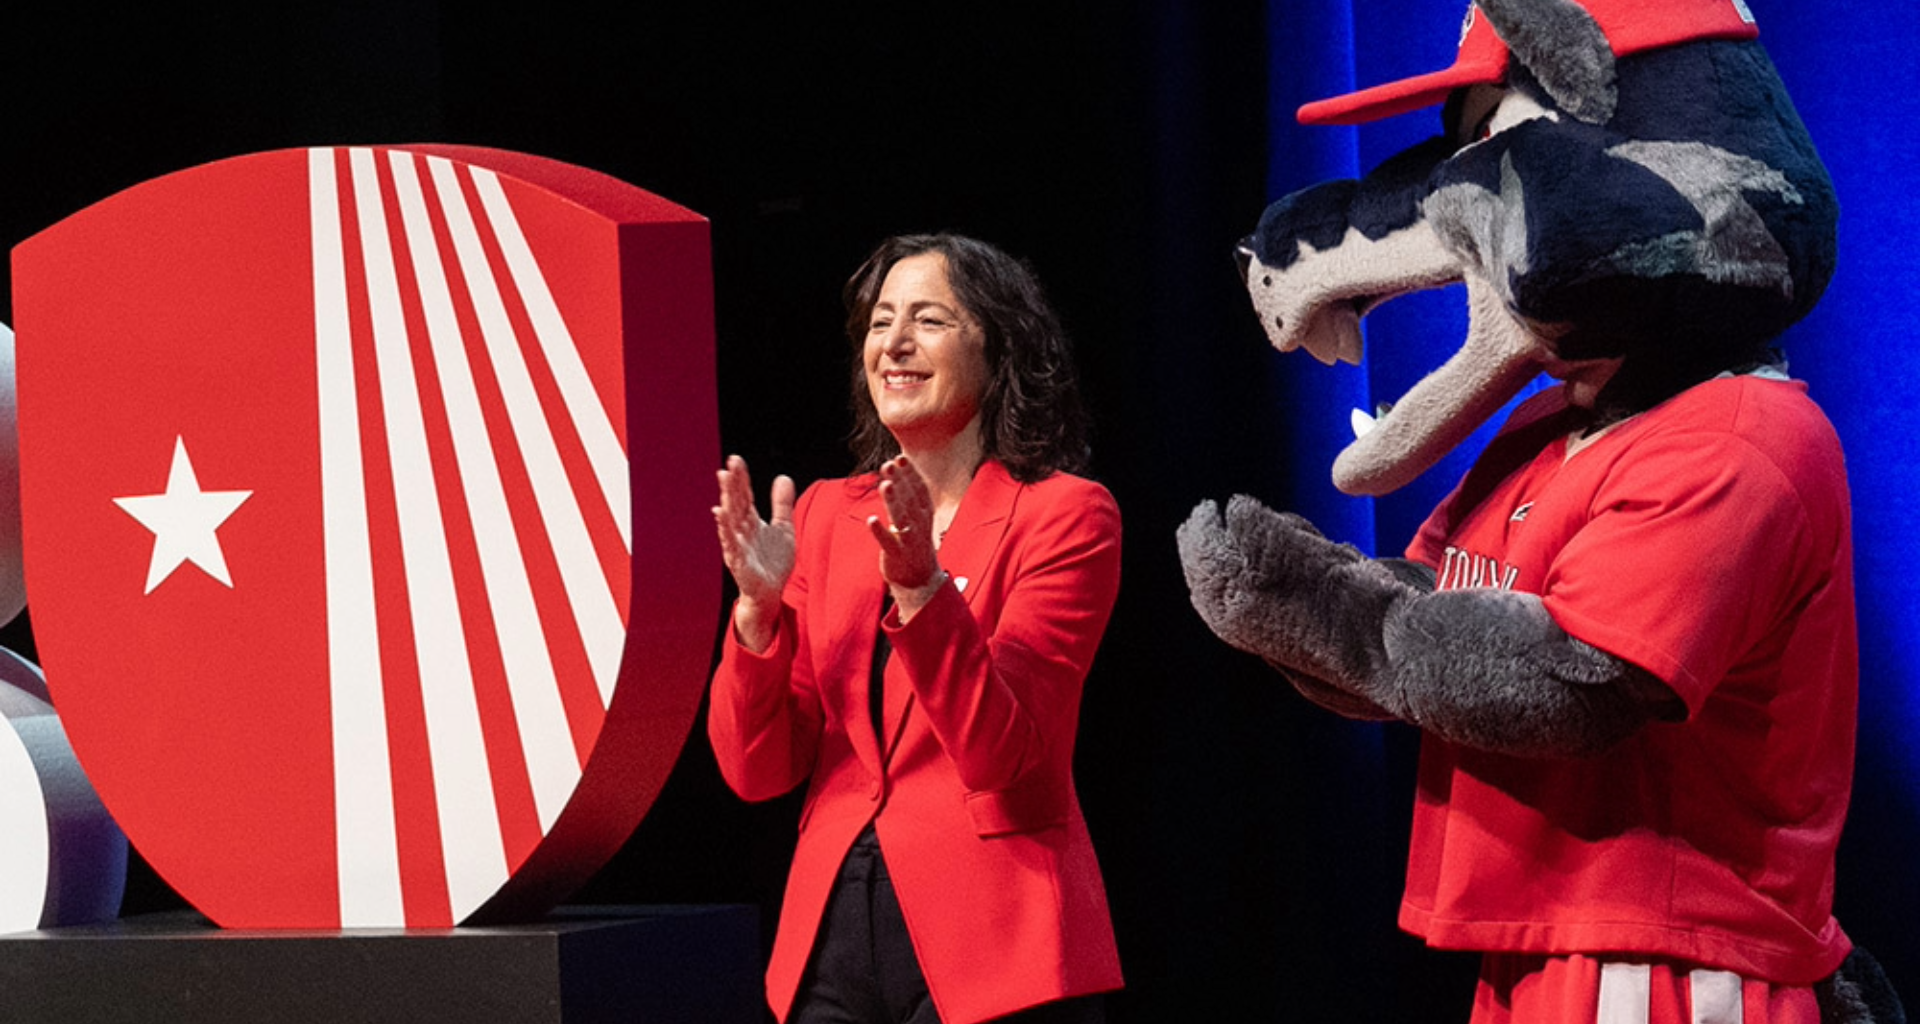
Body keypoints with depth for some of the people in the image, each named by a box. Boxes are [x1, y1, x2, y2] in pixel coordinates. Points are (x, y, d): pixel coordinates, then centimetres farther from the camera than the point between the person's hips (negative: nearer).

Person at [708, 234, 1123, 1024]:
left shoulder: (1065, 516, -5)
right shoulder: (824, 515, 8)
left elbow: (1002, 757, -15)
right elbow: (757, 771, 3)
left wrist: (920, 589, -25)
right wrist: (758, 609, -12)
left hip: (992, 947, -4)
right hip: (832, 939, 4)